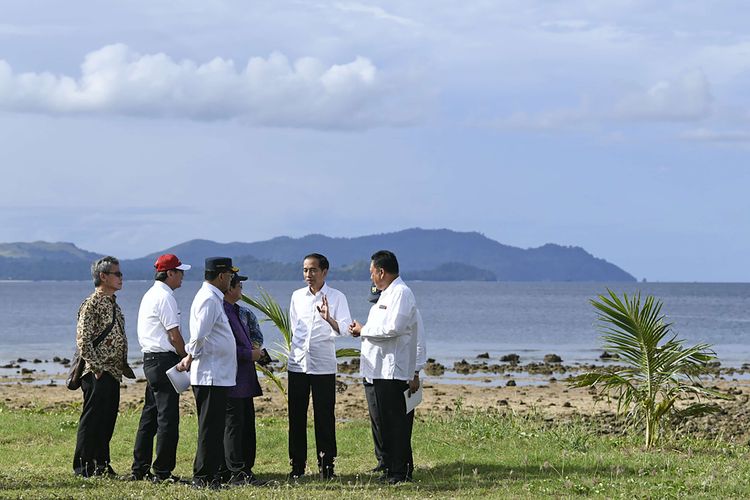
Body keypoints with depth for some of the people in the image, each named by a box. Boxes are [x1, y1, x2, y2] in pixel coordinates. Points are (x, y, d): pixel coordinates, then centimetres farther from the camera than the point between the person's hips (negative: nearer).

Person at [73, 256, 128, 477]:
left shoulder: (112, 303, 17)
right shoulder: (91, 304, -12)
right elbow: (83, 340, -18)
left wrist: (123, 365, 15)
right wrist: (96, 367, -20)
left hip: (113, 373, 9)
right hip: (98, 374, -9)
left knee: (107, 420, 12)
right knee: (92, 418, -4)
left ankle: (101, 464, 20)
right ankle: (84, 467, 0)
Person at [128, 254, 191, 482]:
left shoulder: (150, 295, 18)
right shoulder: (165, 297, -13)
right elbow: (174, 335, -16)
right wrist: (187, 358, -3)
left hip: (150, 358, 10)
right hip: (164, 360, -10)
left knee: (150, 415, 13)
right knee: (168, 417, -7)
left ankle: (139, 469, 17)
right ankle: (162, 471, -5)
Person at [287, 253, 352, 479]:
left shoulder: (336, 297, -1)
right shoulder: (297, 296, 11)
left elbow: (344, 329, -11)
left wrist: (328, 318, -29)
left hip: (323, 365, -3)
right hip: (297, 363, 3)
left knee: (324, 415, -2)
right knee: (296, 415, 3)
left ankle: (326, 464, 4)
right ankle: (297, 464, 9)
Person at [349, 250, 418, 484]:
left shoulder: (401, 293, -12)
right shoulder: (387, 294, 20)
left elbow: (392, 329, -22)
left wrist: (364, 330, -10)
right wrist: (363, 331, 8)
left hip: (393, 369, -10)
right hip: (382, 368, 10)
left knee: (395, 421, -7)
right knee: (384, 420, 12)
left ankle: (400, 471, -4)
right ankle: (390, 468, 17)